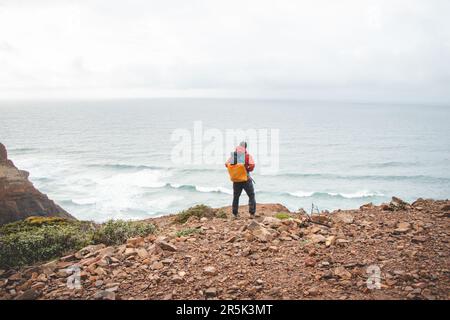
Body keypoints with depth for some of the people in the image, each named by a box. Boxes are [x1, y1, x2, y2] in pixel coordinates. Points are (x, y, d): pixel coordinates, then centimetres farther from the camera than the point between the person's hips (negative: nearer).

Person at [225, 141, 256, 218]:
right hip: (246, 179, -3)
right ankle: (252, 213, 4)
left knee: (236, 197, 17)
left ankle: (235, 214, 20)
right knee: (251, 196, 10)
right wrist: (249, 169, -3)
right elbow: (252, 165, -23)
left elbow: (226, 164, -2)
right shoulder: (248, 155, -9)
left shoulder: (233, 155, 3)